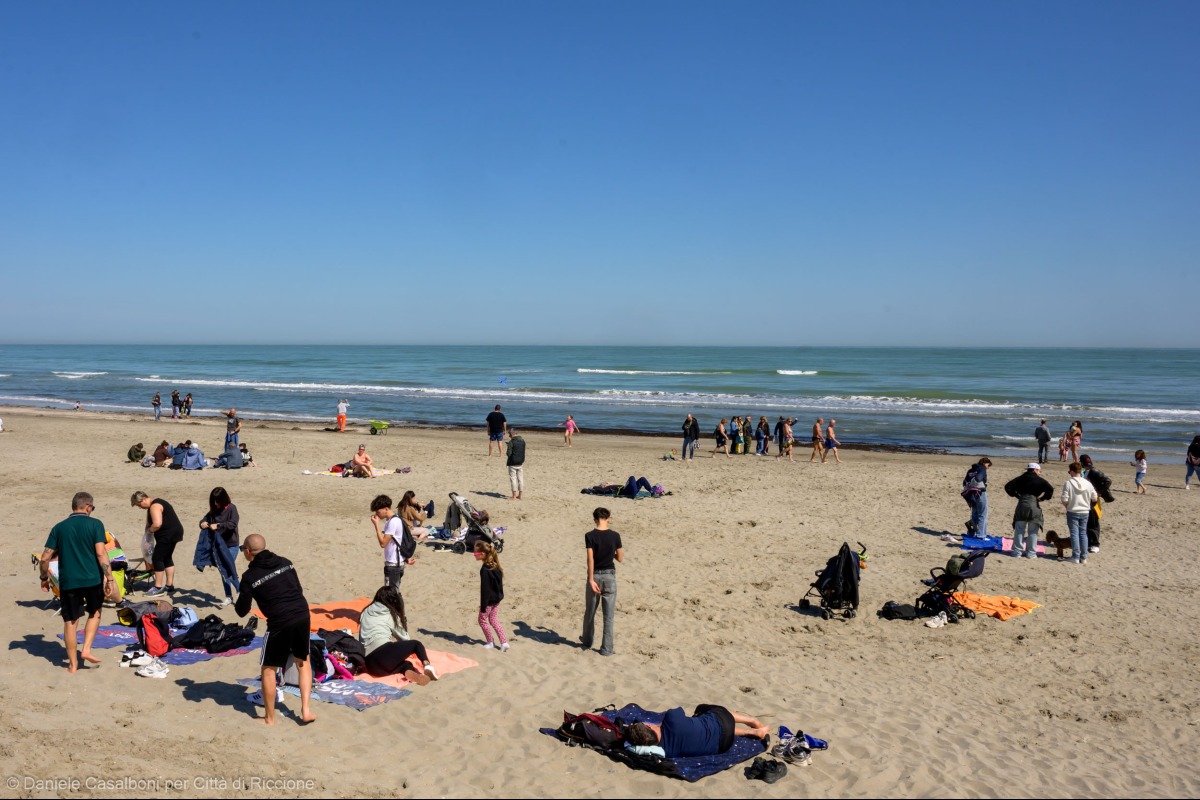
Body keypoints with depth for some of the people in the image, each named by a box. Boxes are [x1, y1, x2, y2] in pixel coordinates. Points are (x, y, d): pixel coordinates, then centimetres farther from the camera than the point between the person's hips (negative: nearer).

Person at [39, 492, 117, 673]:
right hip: (92, 579, -2)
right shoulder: (95, 524, -3)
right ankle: (86, 649, 7)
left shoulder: (59, 528, 6)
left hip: (68, 582, 2)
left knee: (70, 622, 11)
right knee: (94, 613, 21)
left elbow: (45, 558, 4)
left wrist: (44, 578, 19)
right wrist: (109, 579, -11)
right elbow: (101, 553, -12)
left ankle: (73, 665, 16)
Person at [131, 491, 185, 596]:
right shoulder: (152, 506, 16)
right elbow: (149, 523, 18)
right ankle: (169, 586, 23)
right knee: (167, 558, 16)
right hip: (173, 533, 11)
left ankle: (158, 588, 0)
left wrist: (149, 530, -11)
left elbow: (157, 524, -30)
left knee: (157, 558, -5)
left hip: (168, 534, -11)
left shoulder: (154, 506, -18)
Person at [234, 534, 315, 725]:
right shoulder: (284, 562, 10)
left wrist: (237, 602, 23)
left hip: (280, 623, -5)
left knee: (268, 668, 14)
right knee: (303, 662, 22)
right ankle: (305, 710, 17)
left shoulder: (250, 576, -3)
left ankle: (269, 717, 24)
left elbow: (242, 611, 2)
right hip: (303, 614, 5)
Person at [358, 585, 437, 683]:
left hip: (370, 665, 5)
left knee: (405, 663, 21)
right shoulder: (391, 615, 13)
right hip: (384, 653, -5)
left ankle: (409, 672, -14)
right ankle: (427, 666, -10)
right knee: (416, 644, 17)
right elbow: (404, 638, 22)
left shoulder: (366, 612, 24)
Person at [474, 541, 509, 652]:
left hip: (489, 599, -8)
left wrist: (483, 606, -17)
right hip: (497, 597, 8)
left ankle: (490, 643, 25)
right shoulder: (495, 566, 1)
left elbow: (485, 589, -22)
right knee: (493, 619, 21)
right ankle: (504, 642, 18)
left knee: (482, 619, 12)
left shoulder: (485, 570, -25)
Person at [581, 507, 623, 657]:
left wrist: (591, 580, -14)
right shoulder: (615, 536, -5)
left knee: (590, 612, 18)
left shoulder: (590, 536, -9)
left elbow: (590, 559, -14)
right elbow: (620, 559, 2)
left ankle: (587, 642, 35)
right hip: (609, 576, 0)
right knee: (608, 615, 6)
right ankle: (606, 648, 6)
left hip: (595, 575, 0)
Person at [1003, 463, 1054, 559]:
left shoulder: (1020, 479, 8)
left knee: (1019, 530, 9)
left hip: (1021, 505, 2)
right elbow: (1050, 489, -15)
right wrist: (1043, 498, -1)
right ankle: (1031, 552, 9)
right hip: (1034, 505, -2)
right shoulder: (1040, 480, -2)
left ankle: (1017, 551, 9)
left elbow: (1008, 487, 4)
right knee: (1032, 531, 7)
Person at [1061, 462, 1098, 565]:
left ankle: (1076, 557, 2)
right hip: (1085, 512, 4)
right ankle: (1083, 557, 13)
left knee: (1074, 534, 2)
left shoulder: (1068, 483, -14)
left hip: (1072, 512, -4)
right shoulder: (1087, 483, -2)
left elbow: (1064, 500, -16)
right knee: (1083, 533, 11)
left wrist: (1067, 507, 3)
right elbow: (1094, 499, 3)